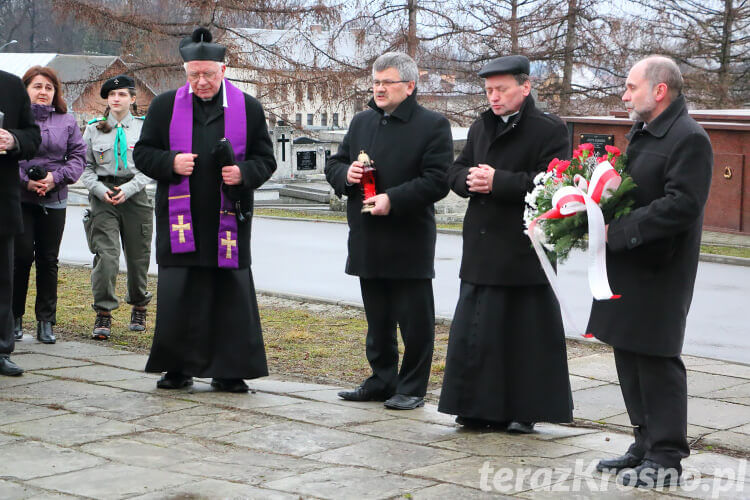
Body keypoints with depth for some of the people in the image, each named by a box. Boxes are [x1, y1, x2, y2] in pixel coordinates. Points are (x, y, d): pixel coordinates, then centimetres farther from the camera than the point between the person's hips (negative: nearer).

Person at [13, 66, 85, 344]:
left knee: (48, 260, 5)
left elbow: (79, 156, 6)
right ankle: (15, 317, 8)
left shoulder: (66, 121, 10)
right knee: (22, 256, -7)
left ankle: (46, 321, 13)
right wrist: (25, 180, -14)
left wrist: (56, 177, -9)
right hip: (19, 199, -3)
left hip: (54, 201, 3)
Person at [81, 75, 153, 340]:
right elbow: (85, 166, 8)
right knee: (106, 256, -13)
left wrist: (128, 189, -12)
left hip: (135, 196, 0)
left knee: (138, 256, 7)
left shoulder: (144, 127, 5)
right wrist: (100, 189, -8)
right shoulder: (94, 129, 8)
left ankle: (139, 308, 28)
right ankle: (103, 315, -9)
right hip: (103, 197, 0)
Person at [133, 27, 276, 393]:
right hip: (180, 220, 0)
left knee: (231, 295, 1)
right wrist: (171, 163, -11)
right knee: (176, 295, 1)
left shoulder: (248, 108, 6)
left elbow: (266, 160, 9)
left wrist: (243, 173, -12)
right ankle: (178, 368, 14)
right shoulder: (165, 106, 7)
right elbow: (143, 153, 9)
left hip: (228, 221, 0)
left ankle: (229, 371, 10)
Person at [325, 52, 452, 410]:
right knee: (377, 320, 15)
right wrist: (346, 174, -5)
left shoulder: (432, 125, -6)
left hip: (410, 243, -6)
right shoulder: (362, 122, 14)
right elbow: (334, 165, 19)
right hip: (367, 242, 6)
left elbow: (437, 181, -13)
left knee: (414, 321, 1)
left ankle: (412, 388, 10)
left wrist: (394, 199, -21)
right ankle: (382, 380, 25)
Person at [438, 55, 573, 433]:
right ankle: (480, 408, 16)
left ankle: (524, 411, 12)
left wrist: (498, 181, -19)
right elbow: (455, 173, 15)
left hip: (525, 252, -6)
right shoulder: (480, 128, 16)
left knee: (527, 333, 2)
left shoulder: (550, 130, -6)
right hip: (482, 250, 6)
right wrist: (470, 180, -8)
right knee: (476, 329, 7)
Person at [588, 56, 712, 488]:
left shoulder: (689, 140, -14)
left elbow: (681, 205, -23)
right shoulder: (641, 135, 16)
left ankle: (667, 458, 4)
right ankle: (647, 444, 24)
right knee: (631, 358, 13)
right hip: (628, 270, 9)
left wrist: (617, 231, -22)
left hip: (660, 274, -9)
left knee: (657, 360, -4)